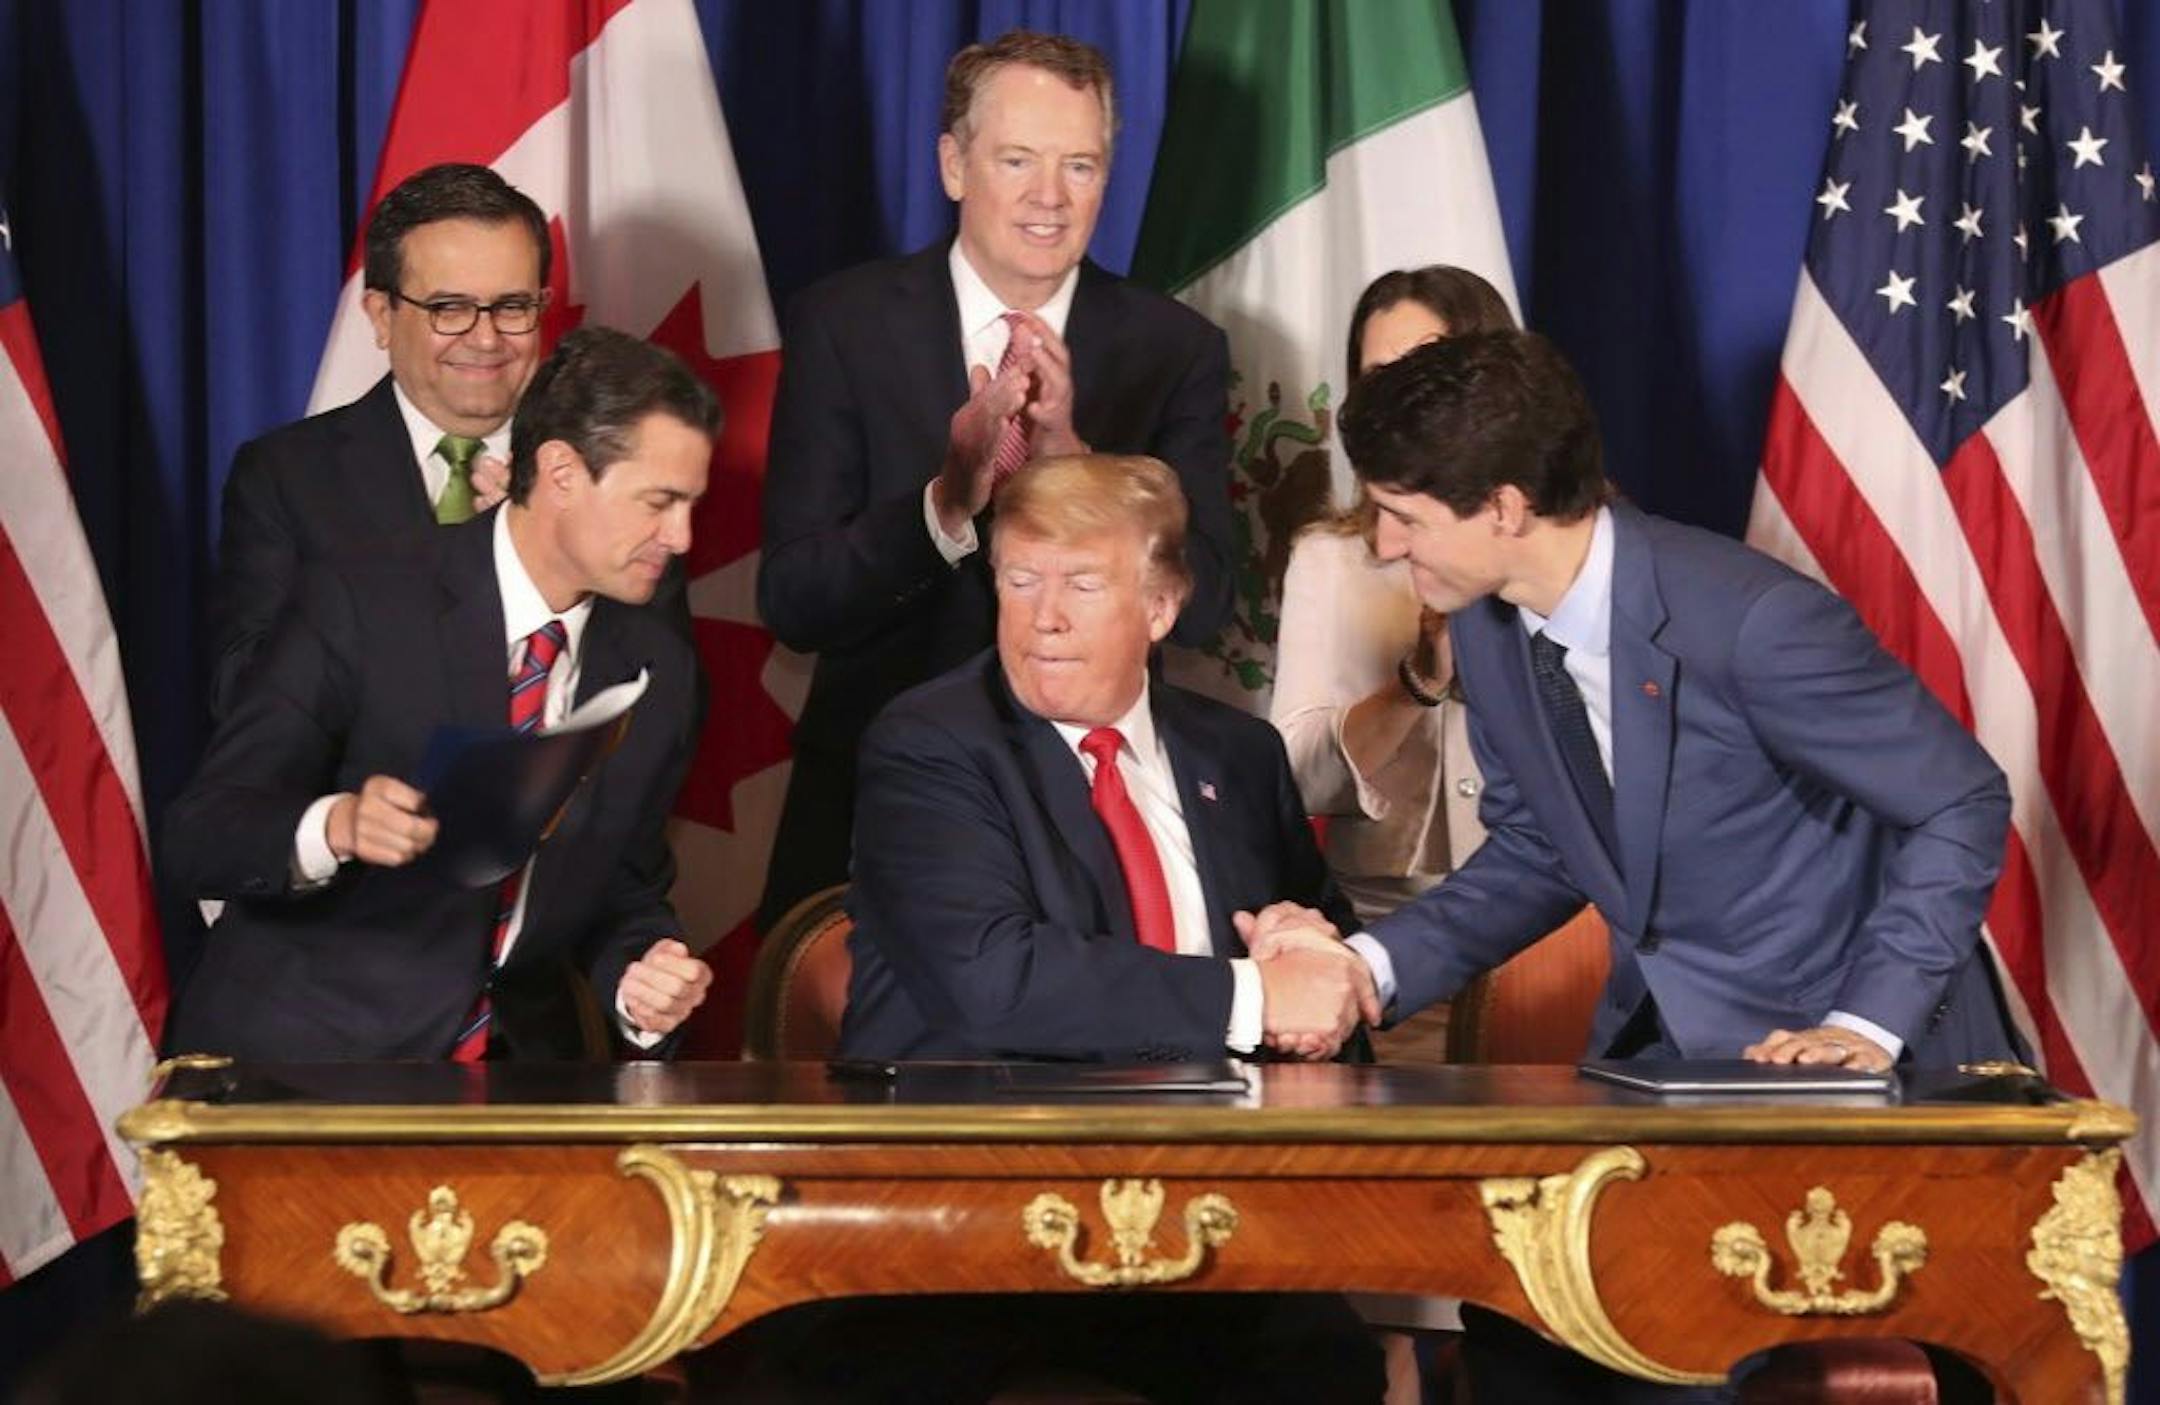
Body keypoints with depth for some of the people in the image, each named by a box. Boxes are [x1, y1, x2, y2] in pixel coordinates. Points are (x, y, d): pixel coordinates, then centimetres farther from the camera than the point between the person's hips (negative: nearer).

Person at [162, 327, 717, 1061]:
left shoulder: (660, 670, 7)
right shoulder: (359, 606, -8)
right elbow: (195, 837, -9)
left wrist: (641, 977, -5)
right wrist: (334, 829, -29)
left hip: (514, 1059, 5)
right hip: (301, 1055, -5)